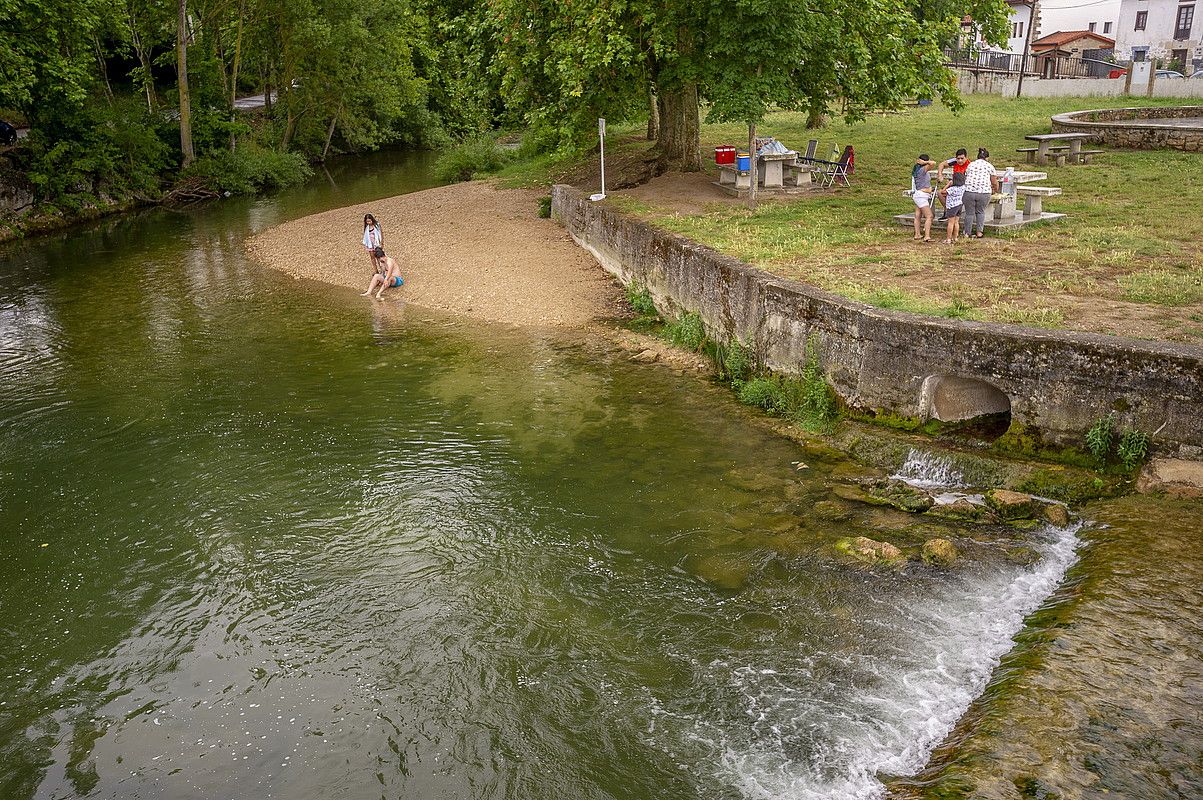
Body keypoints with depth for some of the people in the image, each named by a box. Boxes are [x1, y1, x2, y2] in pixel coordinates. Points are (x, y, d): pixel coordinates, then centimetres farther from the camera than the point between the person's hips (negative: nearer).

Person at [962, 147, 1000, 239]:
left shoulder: (970, 164, 16)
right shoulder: (989, 166, 10)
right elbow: (994, 183, 15)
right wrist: (995, 190, 35)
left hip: (969, 191, 1)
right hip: (984, 192, -1)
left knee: (969, 213, 9)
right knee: (980, 212, 17)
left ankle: (967, 233, 14)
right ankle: (979, 232, 17)